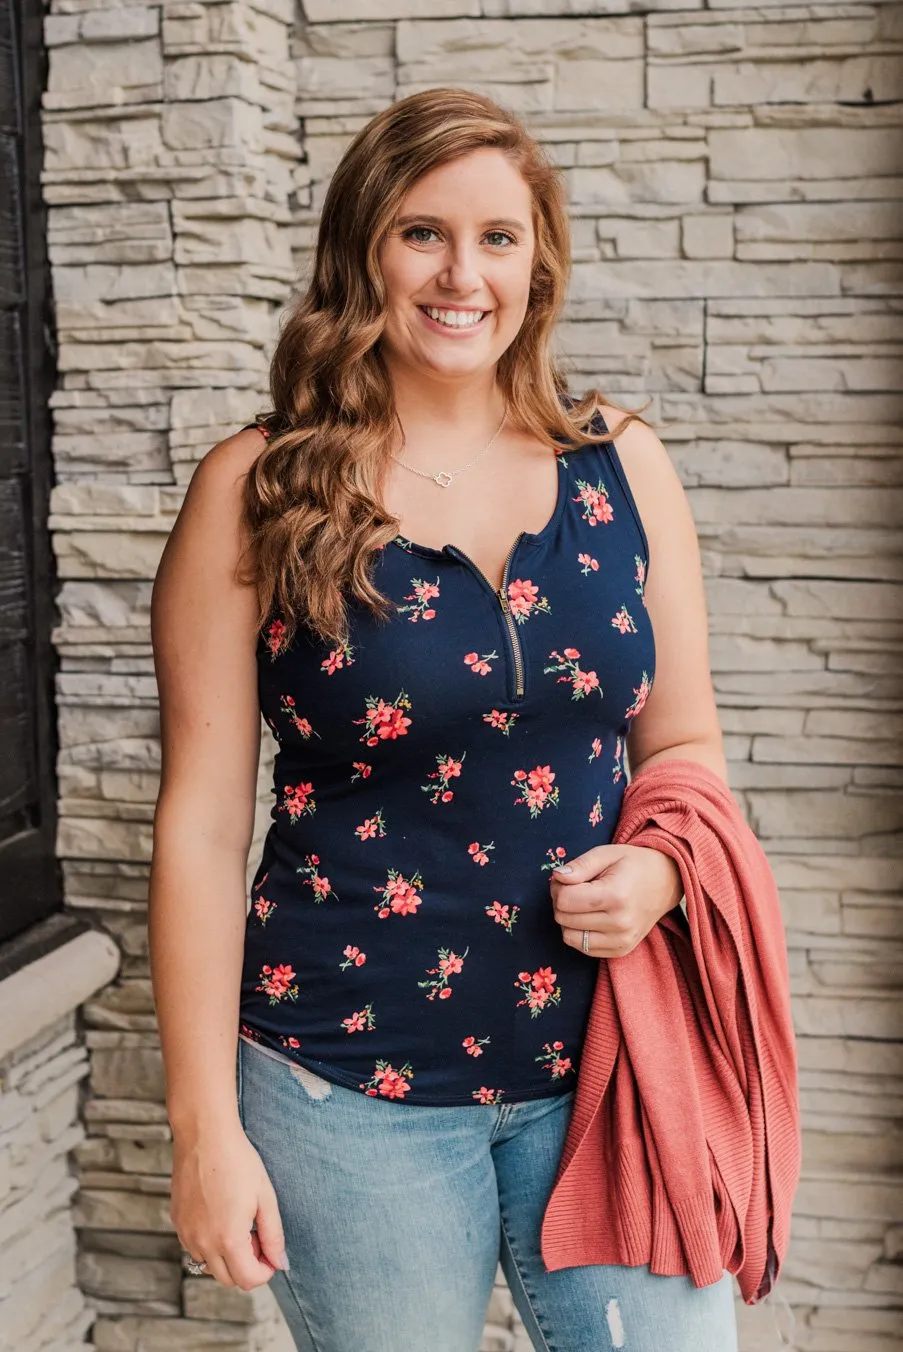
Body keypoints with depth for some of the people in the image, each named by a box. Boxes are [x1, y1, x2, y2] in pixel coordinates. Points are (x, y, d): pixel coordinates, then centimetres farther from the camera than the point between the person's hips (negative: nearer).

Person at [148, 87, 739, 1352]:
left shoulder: (624, 466, 2)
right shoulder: (259, 489, -7)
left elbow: (684, 740, 11)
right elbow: (204, 820, -6)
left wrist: (656, 871, -11)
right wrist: (207, 1128, -6)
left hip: (605, 1058, 3)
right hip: (352, 1090, -2)